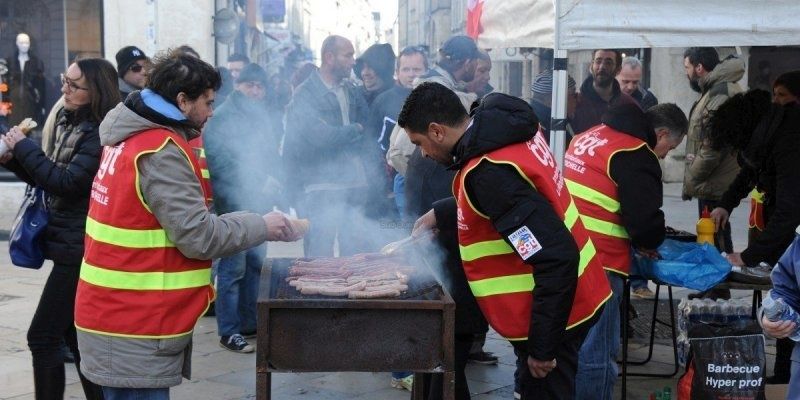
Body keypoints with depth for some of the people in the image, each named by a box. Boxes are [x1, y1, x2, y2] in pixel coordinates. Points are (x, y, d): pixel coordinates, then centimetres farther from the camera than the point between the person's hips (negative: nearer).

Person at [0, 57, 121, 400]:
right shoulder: (70, 123, 10)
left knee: (42, 337, -5)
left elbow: (68, 183, -22)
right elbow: (51, 179, 17)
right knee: (72, 332, 16)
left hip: (80, 248, -10)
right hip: (71, 243, 10)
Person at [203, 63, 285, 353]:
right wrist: (258, 183, -14)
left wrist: (274, 180, 3)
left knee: (255, 264, 12)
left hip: (261, 203, 7)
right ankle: (229, 332, 2)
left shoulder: (268, 117, 15)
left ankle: (249, 323, 23)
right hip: (234, 204, -7)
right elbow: (221, 163, -13)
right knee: (233, 269, -5)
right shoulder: (222, 117, -6)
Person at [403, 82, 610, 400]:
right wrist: (440, 214, 16)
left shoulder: (489, 172, -28)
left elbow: (557, 260, -31)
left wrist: (543, 347, -24)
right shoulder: (507, 129, 1)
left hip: (552, 316, -9)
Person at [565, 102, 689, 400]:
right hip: (598, 264, -9)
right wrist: (647, 244, 9)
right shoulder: (636, 155, -10)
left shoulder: (590, 136, 16)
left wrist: (637, 239, 18)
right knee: (596, 353, -1)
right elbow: (646, 220, -15)